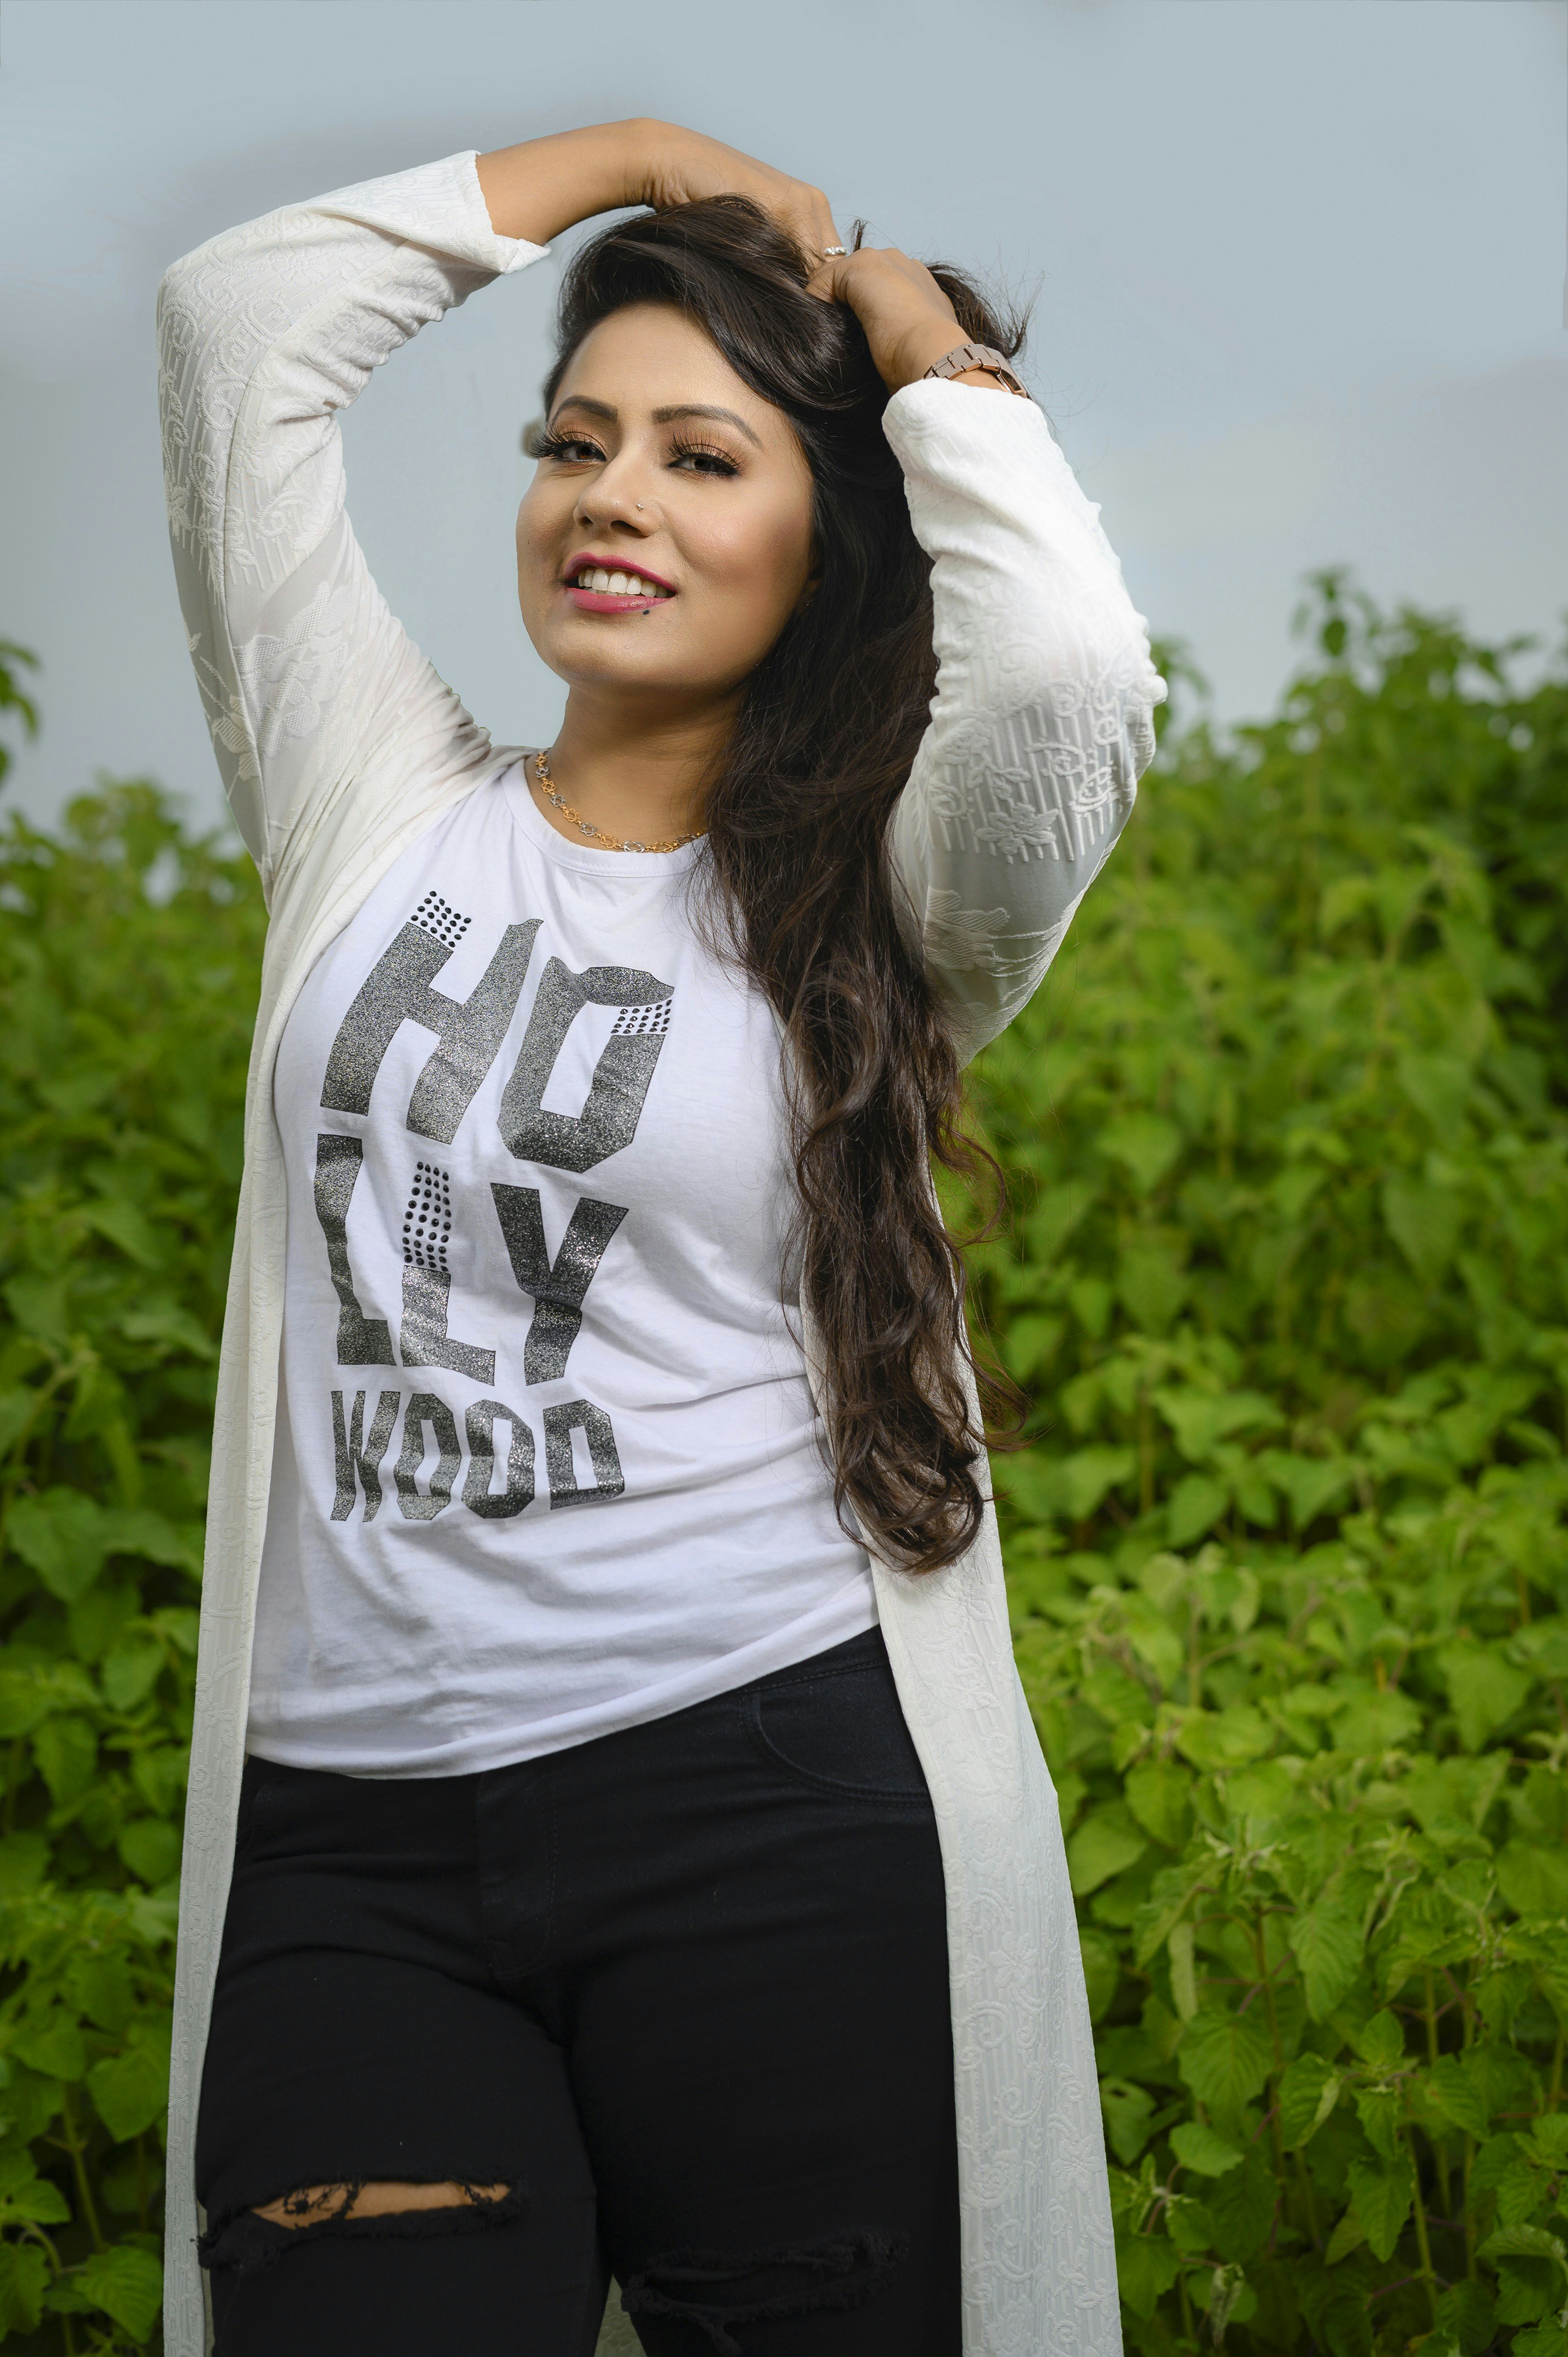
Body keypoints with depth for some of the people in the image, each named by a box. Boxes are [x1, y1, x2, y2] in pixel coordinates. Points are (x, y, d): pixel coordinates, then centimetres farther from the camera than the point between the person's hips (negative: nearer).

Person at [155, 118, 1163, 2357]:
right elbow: (237, 319, 9)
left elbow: (1064, 680, -18)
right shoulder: (375, 808, 13)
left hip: (775, 1811, -2)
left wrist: (934, 354, 0)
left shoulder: (873, 906, 5)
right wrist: (632, 158, 15)